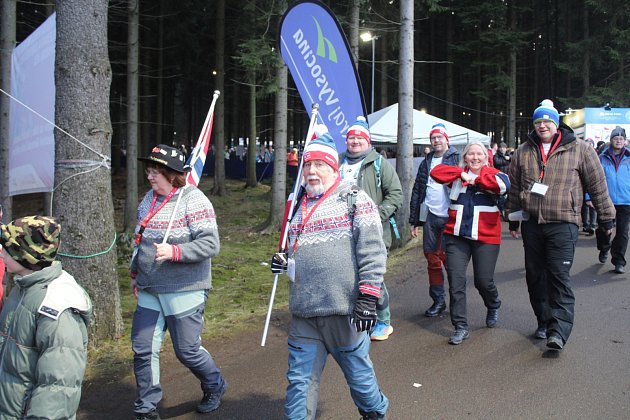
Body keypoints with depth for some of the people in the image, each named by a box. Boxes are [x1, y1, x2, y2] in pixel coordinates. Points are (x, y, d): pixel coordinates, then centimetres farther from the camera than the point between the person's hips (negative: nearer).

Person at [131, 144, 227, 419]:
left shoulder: (193, 200, -13)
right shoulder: (149, 200, 9)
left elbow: (210, 244, -20)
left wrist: (174, 252, -30)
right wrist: (135, 273, 23)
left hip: (185, 291, -6)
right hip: (150, 291, 6)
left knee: (187, 350, 4)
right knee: (143, 349, 5)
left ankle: (214, 387, 33)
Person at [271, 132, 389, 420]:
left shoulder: (355, 199, -3)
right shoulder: (300, 206, 17)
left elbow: (372, 251, -10)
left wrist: (367, 297, -16)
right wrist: (285, 262, 7)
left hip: (344, 310, -5)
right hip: (304, 313, 5)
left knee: (358, 372, 11)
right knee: (300, 379, 7)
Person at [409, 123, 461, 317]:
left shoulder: (457, 159, 0)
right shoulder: (426, 163, 15)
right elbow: (417, 192, 15)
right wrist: (414, 220, 11)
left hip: (451, 218, -5)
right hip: (430, 217, 5)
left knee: (449, 257, -2)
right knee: (432, 258, 6)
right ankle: (438, 299, 17)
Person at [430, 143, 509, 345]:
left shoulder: (493, 174, 5)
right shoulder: (458, 174, 12)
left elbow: (502, 184, -18)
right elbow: (436, 172, -3)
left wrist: (476, 179, -10)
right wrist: (462, 175, -9)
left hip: (485, 237, -2)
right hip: (456, 236, 2)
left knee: (484, 281, 3)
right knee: (456, 280, -3)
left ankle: (494, 307, 38)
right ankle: (461, 327, 7)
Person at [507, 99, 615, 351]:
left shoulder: (579, 150, 0)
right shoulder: (523, 152, 10)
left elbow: (597, 185, 4)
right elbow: (514, 187, 16)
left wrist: (606, 217, 7)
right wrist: (514, 220, 18)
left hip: (563, 223, -4)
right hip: (532, 224, 4)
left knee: (559, 276, -10)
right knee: (535, 276, 10)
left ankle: (558, 330, -9)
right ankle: (544, 321, 25)